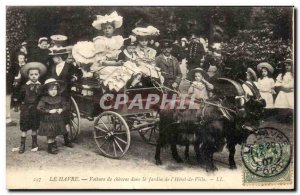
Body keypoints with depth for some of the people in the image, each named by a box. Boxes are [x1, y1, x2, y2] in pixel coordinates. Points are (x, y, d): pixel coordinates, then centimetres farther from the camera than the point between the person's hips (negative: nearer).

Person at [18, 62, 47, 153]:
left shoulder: (40, 86, -2)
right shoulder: (25, 86, -5)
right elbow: (21, 98, 0)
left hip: (36, 109, 1)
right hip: (26, 109, -1)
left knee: (34, 127, 12)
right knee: (24, 128, 2)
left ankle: (34, 144, 26)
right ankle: (22, 145, 11)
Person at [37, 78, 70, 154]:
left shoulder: (60, 98, 2)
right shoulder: (44, 99, -11)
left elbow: (66, 104, 7)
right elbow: (39, 108, -17)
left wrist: (62, 109, -12)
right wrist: (49, 111, -21)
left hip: (58, 119, 3)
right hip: (48, 120, -3)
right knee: (50, 135, 1)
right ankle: (51, 147, 14)